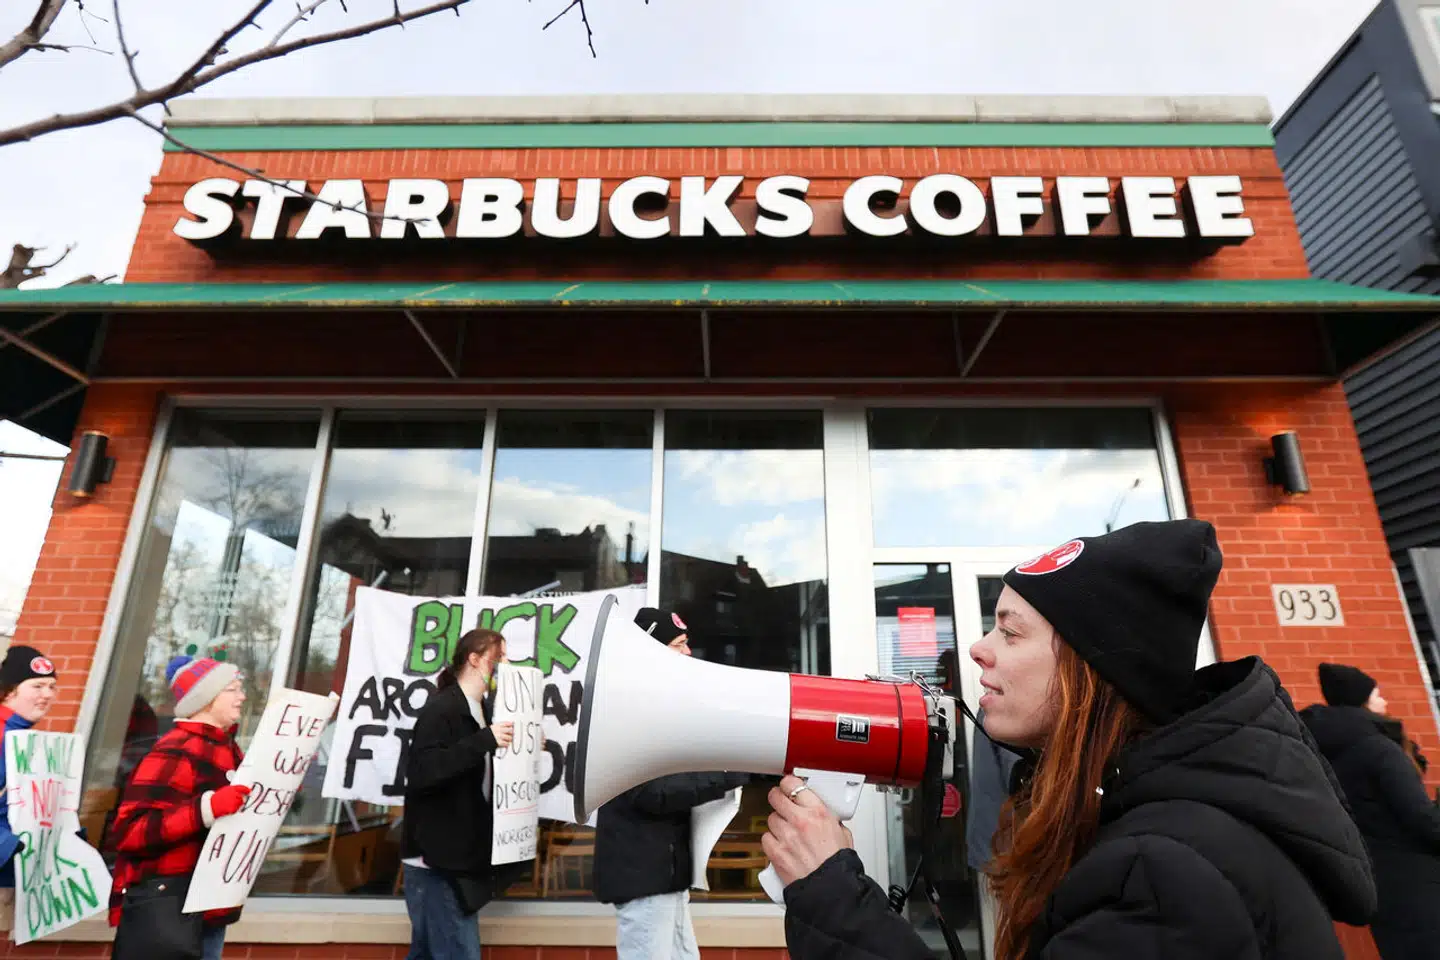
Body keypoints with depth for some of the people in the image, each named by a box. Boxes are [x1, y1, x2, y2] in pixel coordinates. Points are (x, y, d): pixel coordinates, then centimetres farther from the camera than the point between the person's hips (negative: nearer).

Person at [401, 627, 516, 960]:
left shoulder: (482, 712, 11)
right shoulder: (441, 708, -15)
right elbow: (419, 772, -27)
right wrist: (484, 740, -33)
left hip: (460, 859, 9)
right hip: (436, 861, -9)